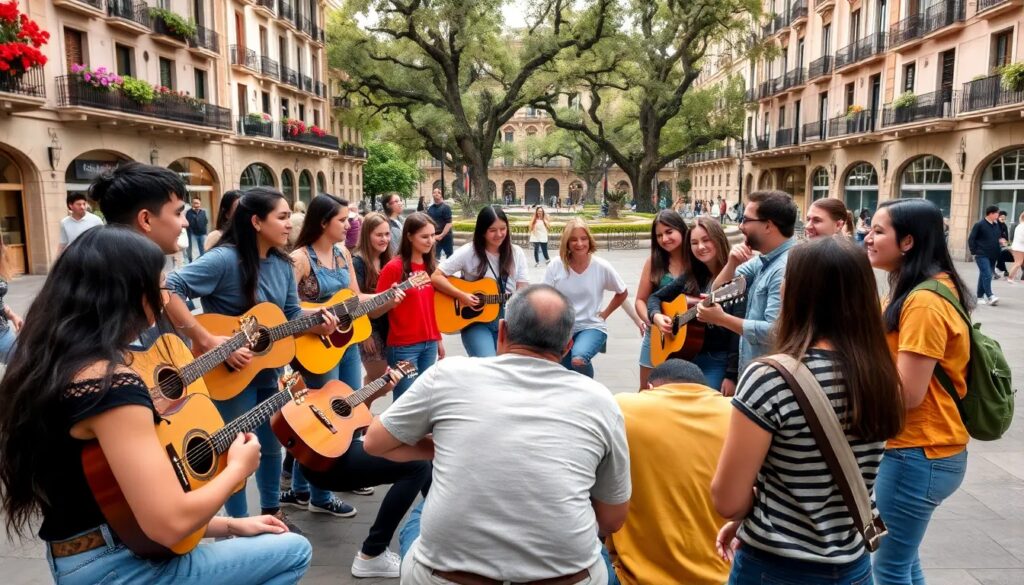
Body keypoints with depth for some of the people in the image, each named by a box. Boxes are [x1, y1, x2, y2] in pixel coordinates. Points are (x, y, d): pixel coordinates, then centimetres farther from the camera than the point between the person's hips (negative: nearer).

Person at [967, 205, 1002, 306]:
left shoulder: (996, 225, 11)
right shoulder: (979, 225, -7)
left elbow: (998, 238, 20)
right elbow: (971, 239, -7)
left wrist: (998, 250, 10)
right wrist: (974, 252, -10)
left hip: (993, 256, 7)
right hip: (982, 255, -6)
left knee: (984, 276, 11)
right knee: (987, 275, -15)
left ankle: (980, 297, 17)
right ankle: (990, 296, -18)